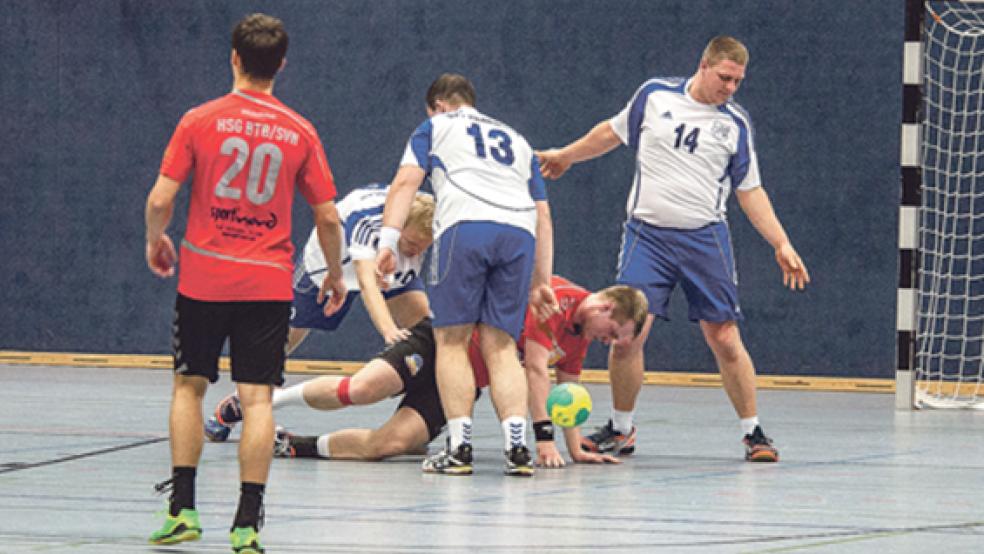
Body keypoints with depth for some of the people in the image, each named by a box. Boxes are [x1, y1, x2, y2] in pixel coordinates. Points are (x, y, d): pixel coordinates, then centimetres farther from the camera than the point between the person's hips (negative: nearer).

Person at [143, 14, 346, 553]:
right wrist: (336, 274, 18)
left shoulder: (200, 121, -4)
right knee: (257, 397, 0)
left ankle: (182, 509, 10)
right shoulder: (300, 133, -1)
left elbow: (160, 199, -6)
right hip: (269, 282, 0)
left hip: (203, 278, 0)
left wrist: (155, 243, 14)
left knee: (189, 386, 14)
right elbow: (328, 217, 1)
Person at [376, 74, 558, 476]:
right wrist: (542, 281, 30)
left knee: (451, 340, 3)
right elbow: (543, 215, 30)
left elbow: (405, 182, 7)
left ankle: (460, 447, -4)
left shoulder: (435, 127, 24)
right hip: (520, 232, 4)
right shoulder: (516, 140, 35)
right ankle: (517, 446, -7)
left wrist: (388, 240, -1)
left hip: (465, 226, -4)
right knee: (500, 345, 7)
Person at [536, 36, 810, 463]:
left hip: (705, 239, 0)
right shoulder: (654, 96, 3)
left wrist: (782, 245, 3)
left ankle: (752, 432, 9)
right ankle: (620, 429, 10)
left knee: (724, 338, -4)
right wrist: (566, 155, 30)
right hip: (647, 235, 0)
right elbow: (613, 131, 21)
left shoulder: (736, 124, 4)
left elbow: (750, 192, 10)